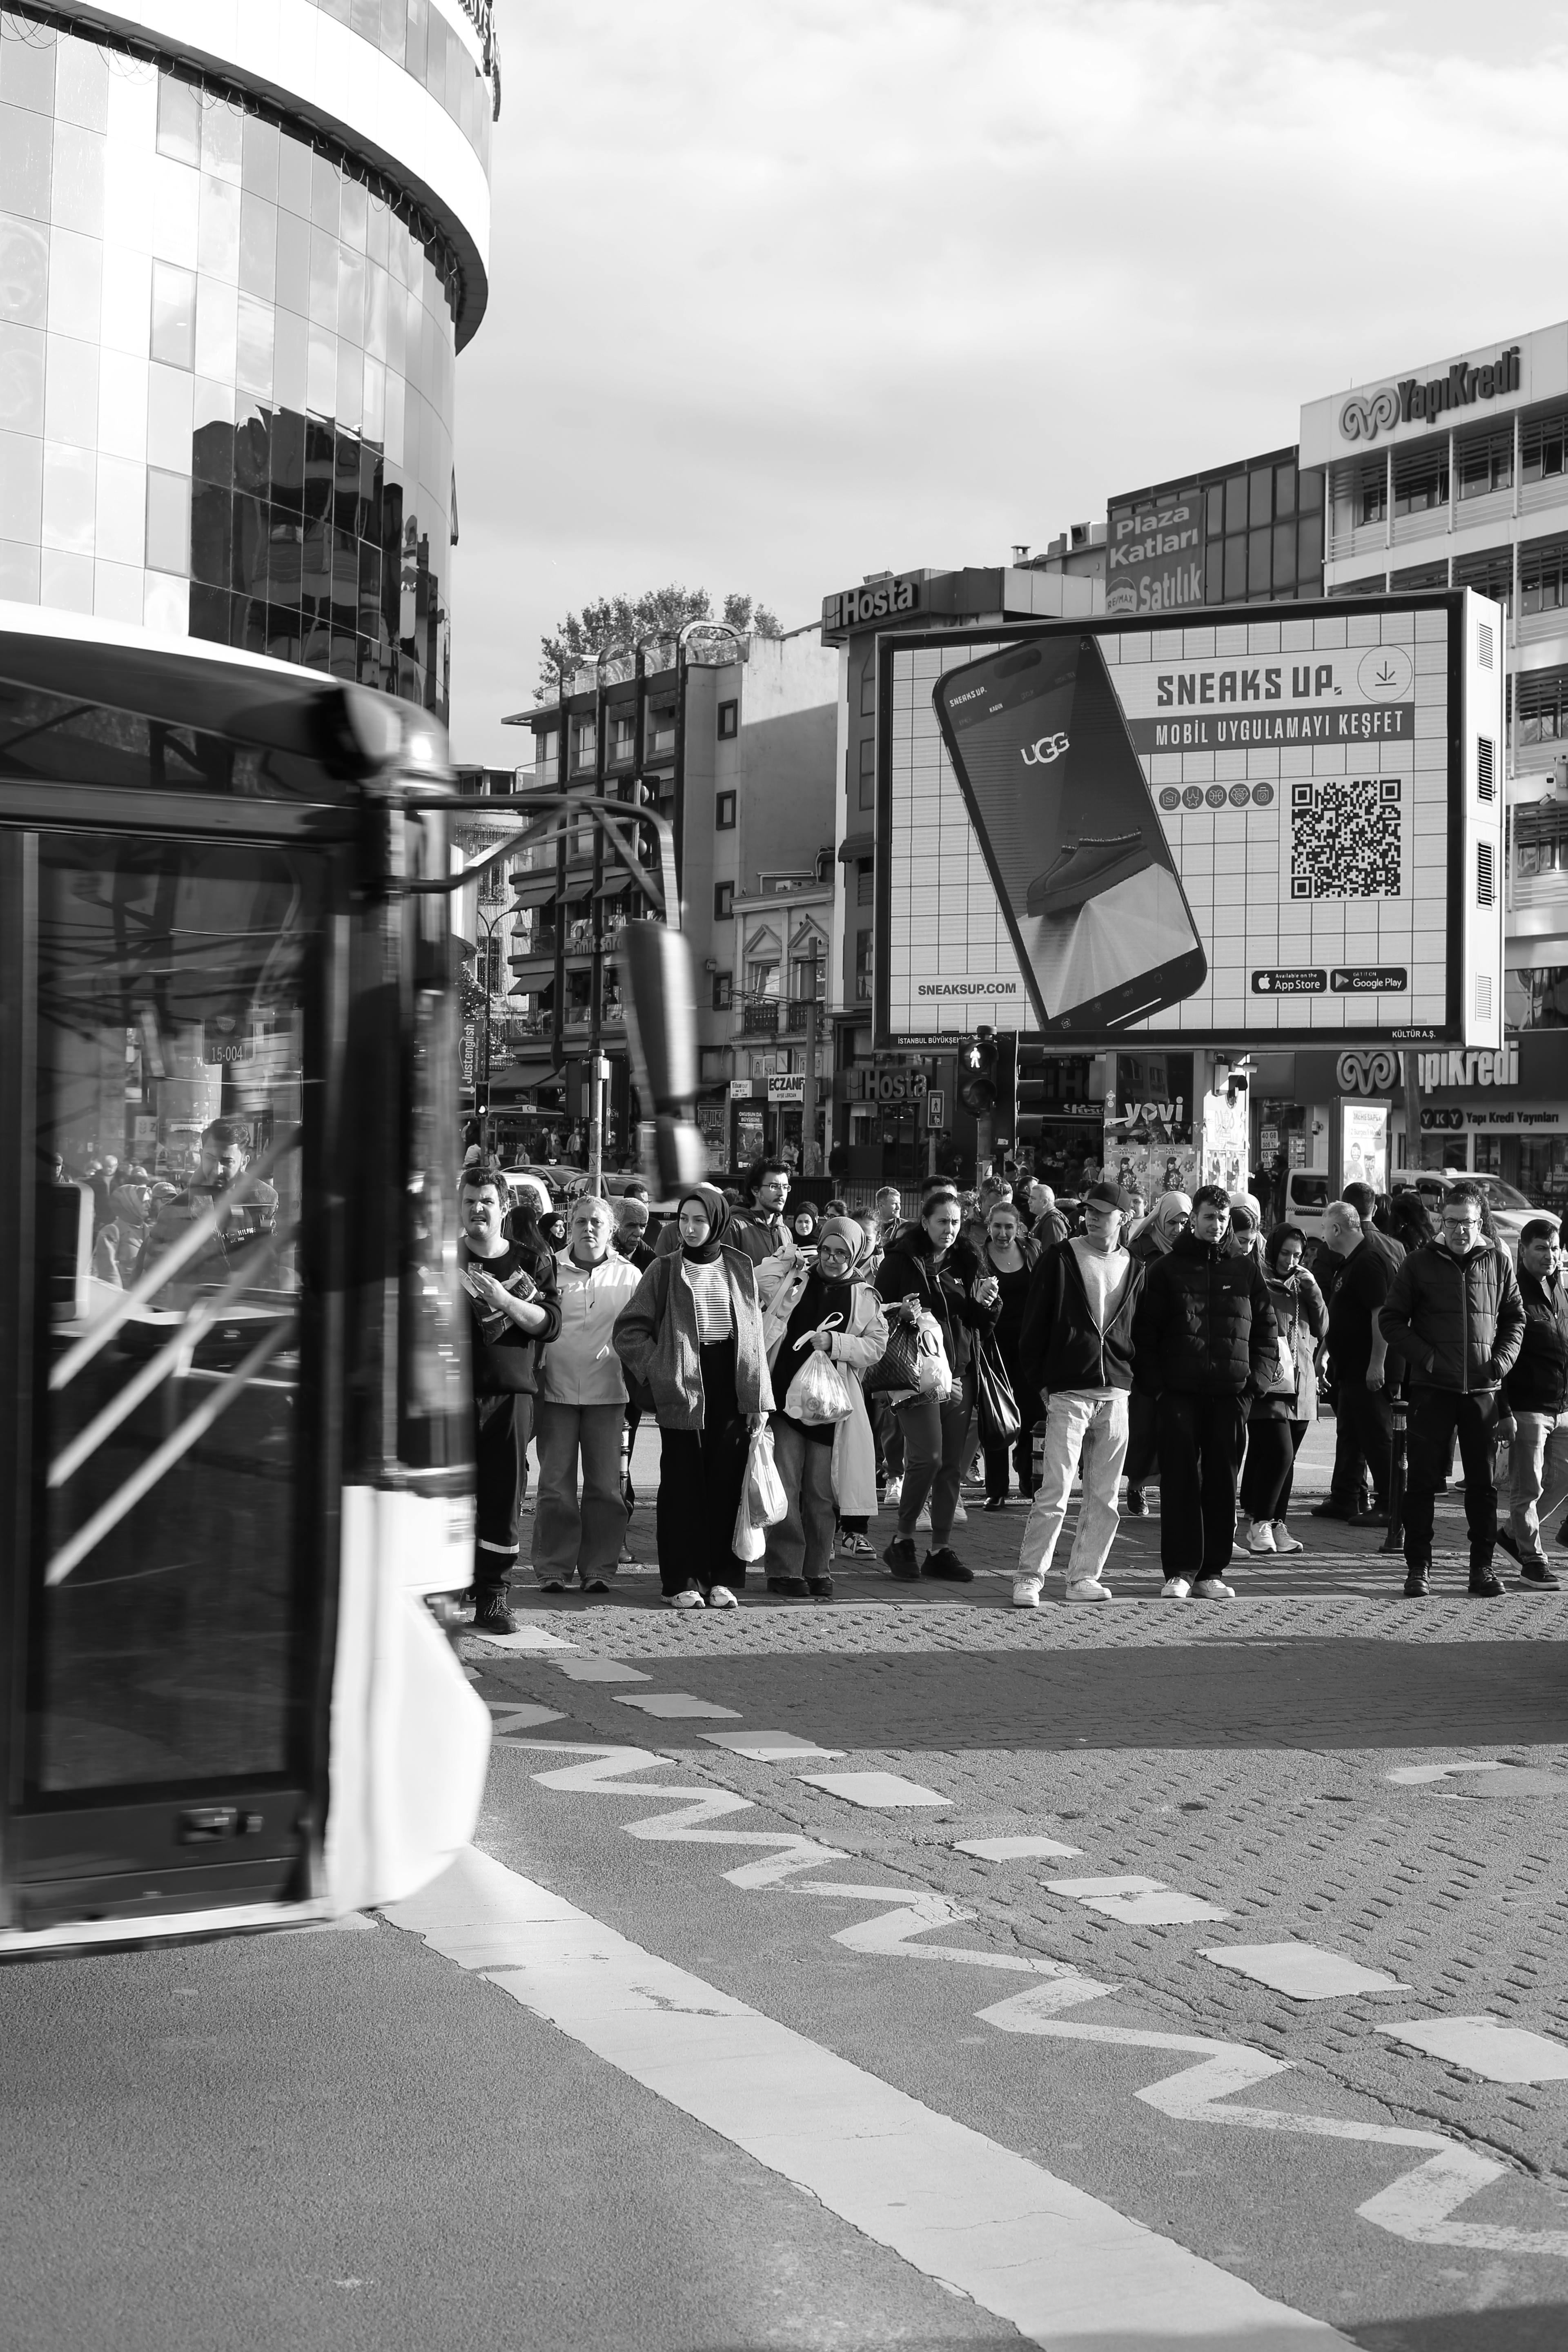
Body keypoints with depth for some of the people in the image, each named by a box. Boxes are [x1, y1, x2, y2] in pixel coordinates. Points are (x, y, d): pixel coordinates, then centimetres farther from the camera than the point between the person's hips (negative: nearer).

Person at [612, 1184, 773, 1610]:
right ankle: (681, 1581, 5)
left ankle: (723, 1577, 10)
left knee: (727, 1482, 2)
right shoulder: (665, 1271, 2)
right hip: (684, 1390, -2)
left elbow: (755, 1332, 10)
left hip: (732, 1386, 2)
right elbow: (629, 1330, 1)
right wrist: (658, 1372, -9)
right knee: (683, 1484, -1)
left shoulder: (741, 1268, 9)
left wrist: (758, 1395, 5)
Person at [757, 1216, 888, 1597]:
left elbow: (876, 1347, 2)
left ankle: (817, 1571, 12)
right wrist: (786, 1262, 0)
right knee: (785, 1486, -4)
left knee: (821, 1492, 4)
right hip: (785, 1395, 0)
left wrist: (834, 1343, -11)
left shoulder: (864, 1298, 10)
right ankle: (784, 1570, 0)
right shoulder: (795, 1282, 9)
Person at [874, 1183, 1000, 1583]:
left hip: (959, 1373, 5)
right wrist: (901, 1312, -19)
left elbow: (983, 1323, 13)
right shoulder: (901, 1261, -1)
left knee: (952, 1464, 5)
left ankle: (940, 1550, 14)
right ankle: (902, 1542, 1)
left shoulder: (966, 1262, 12)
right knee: (927, 1457, -15)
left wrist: (986, 1303, -8)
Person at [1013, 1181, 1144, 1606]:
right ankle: (1029, 1577, -3)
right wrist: (1040, 1383, -2)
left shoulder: (1136, 1269, 10)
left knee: (1104, 1497, 6)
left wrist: (1136, 1383, 6)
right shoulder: (1060, 1258, 1)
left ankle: (1084, 1576, 15)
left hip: (1116, 1394, 4)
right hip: (1067, 1392, -4)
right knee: (1055, 1491, -9)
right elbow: (1034, 1323, 2)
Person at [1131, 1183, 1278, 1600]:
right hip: (1179, 1393, -2)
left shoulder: (1245, 1269, 11)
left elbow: (1266, 1328, 13)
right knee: (1179, 1482, -3)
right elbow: (1144, 1333, 4)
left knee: (1222, 1483, 3)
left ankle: (1212, 1572, 10)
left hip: (1230, 1393, 2)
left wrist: (1256, 1379, 1)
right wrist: (1156, 1385, -5)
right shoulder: (1166, 1269, 5)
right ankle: (1179, 1570, 2)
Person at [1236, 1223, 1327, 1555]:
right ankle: (1258, 1523, -5)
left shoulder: (1302, 1285, 16)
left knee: (1285, 1459, 8)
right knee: (1279, 1453, -14)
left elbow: (1322, 1328, 11)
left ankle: (1276, 1526, 12)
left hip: (1299, 1384, 6)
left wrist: (1312, 1291, -1)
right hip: (1266, 1385, -6)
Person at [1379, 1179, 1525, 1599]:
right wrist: (1426, 1357, -9)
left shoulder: (1498, 1260, 6)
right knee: (1423, 1481, 1)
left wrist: (1503, 1359, -2)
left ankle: (1482, 1567, 15)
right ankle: (1418, 1568, 8)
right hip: (1432, 1388, -2)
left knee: (1483, 1482, 6)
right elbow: (1392, 1320, 3)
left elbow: (1515, 1317, 14)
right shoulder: (1420, 1264, 1)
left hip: (1482, 1389, 2)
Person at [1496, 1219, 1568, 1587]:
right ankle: (1533, 1560, 10)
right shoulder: (1515, 1292, -10)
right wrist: (1504, 1412, -18)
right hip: (1527, 1407, -7)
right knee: (1528, 1487, -1)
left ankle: (1515, 1533, 30)